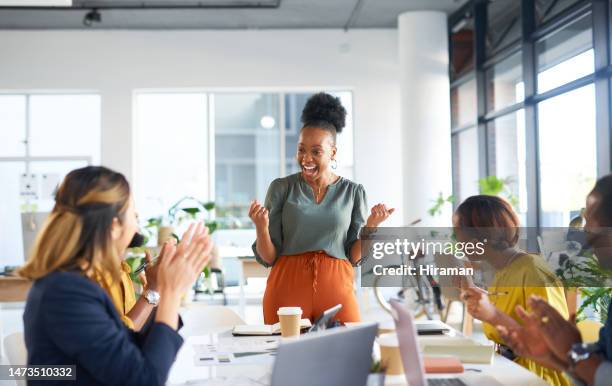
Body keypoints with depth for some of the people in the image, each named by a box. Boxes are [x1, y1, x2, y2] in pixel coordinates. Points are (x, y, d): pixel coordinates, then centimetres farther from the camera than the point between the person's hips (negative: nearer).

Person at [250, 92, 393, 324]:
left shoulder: (353, 192, 5)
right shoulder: (281, 188, 2)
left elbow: (354, 256, 6)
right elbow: (267, 257, 2)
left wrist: (370, 228, -10)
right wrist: (261, 228, -17)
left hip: (336, 288, 1)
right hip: (287, 287, -1)